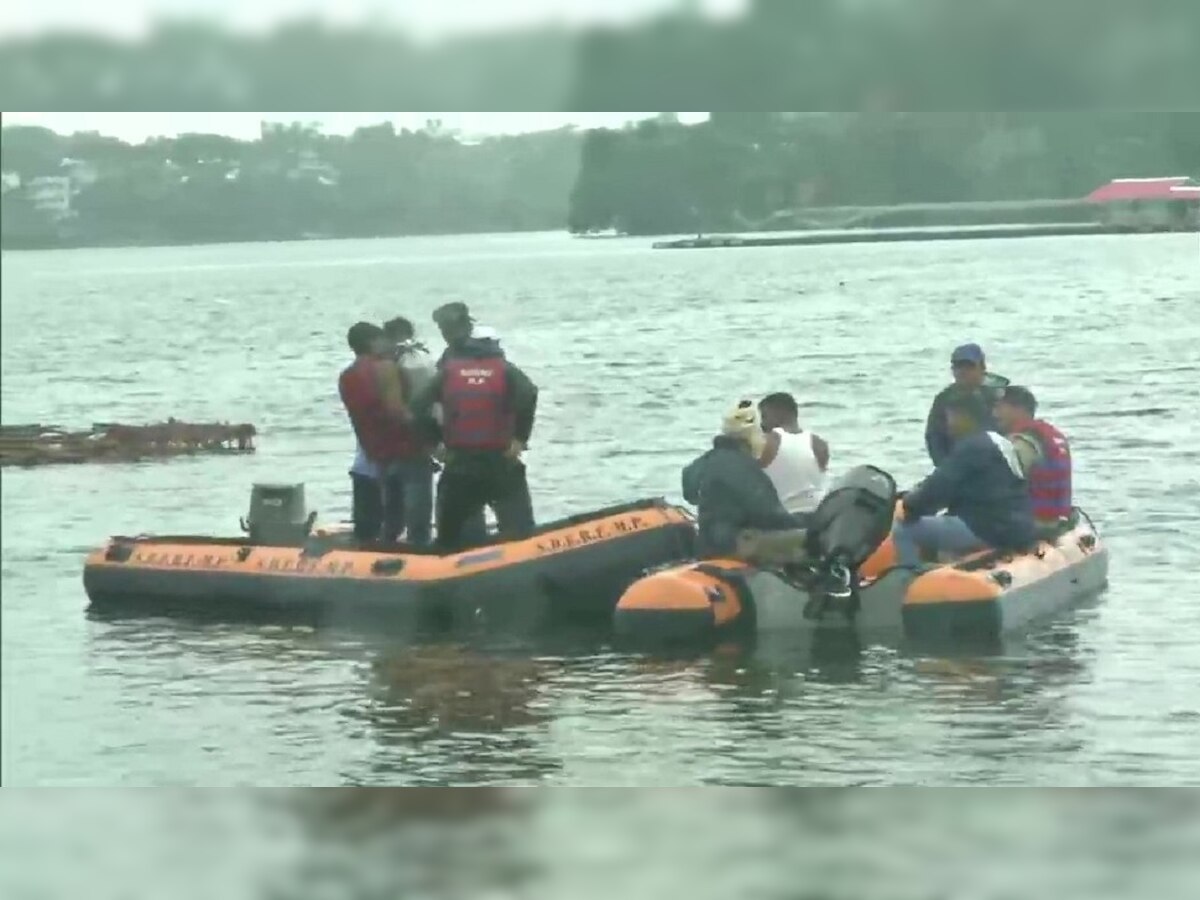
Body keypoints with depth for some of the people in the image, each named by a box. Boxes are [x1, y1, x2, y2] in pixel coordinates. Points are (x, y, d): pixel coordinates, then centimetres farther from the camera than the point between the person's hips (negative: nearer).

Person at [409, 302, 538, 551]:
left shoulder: (447, 371, 4)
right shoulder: (503, 368, 3)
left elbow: (418, 408, -4)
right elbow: (528, 394, -15)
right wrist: (520, 438, -8)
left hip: (459, 466, 1)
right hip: (501, 463, -1)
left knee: (450, 538, 14)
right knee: (520, 533, -2)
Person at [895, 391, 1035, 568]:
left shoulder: (972, 447, -12)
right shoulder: (999, 443, 20)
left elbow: (941, 486, -17)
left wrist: (912, 505, -1)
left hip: (991, 529, -10)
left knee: (904, 530, -7)